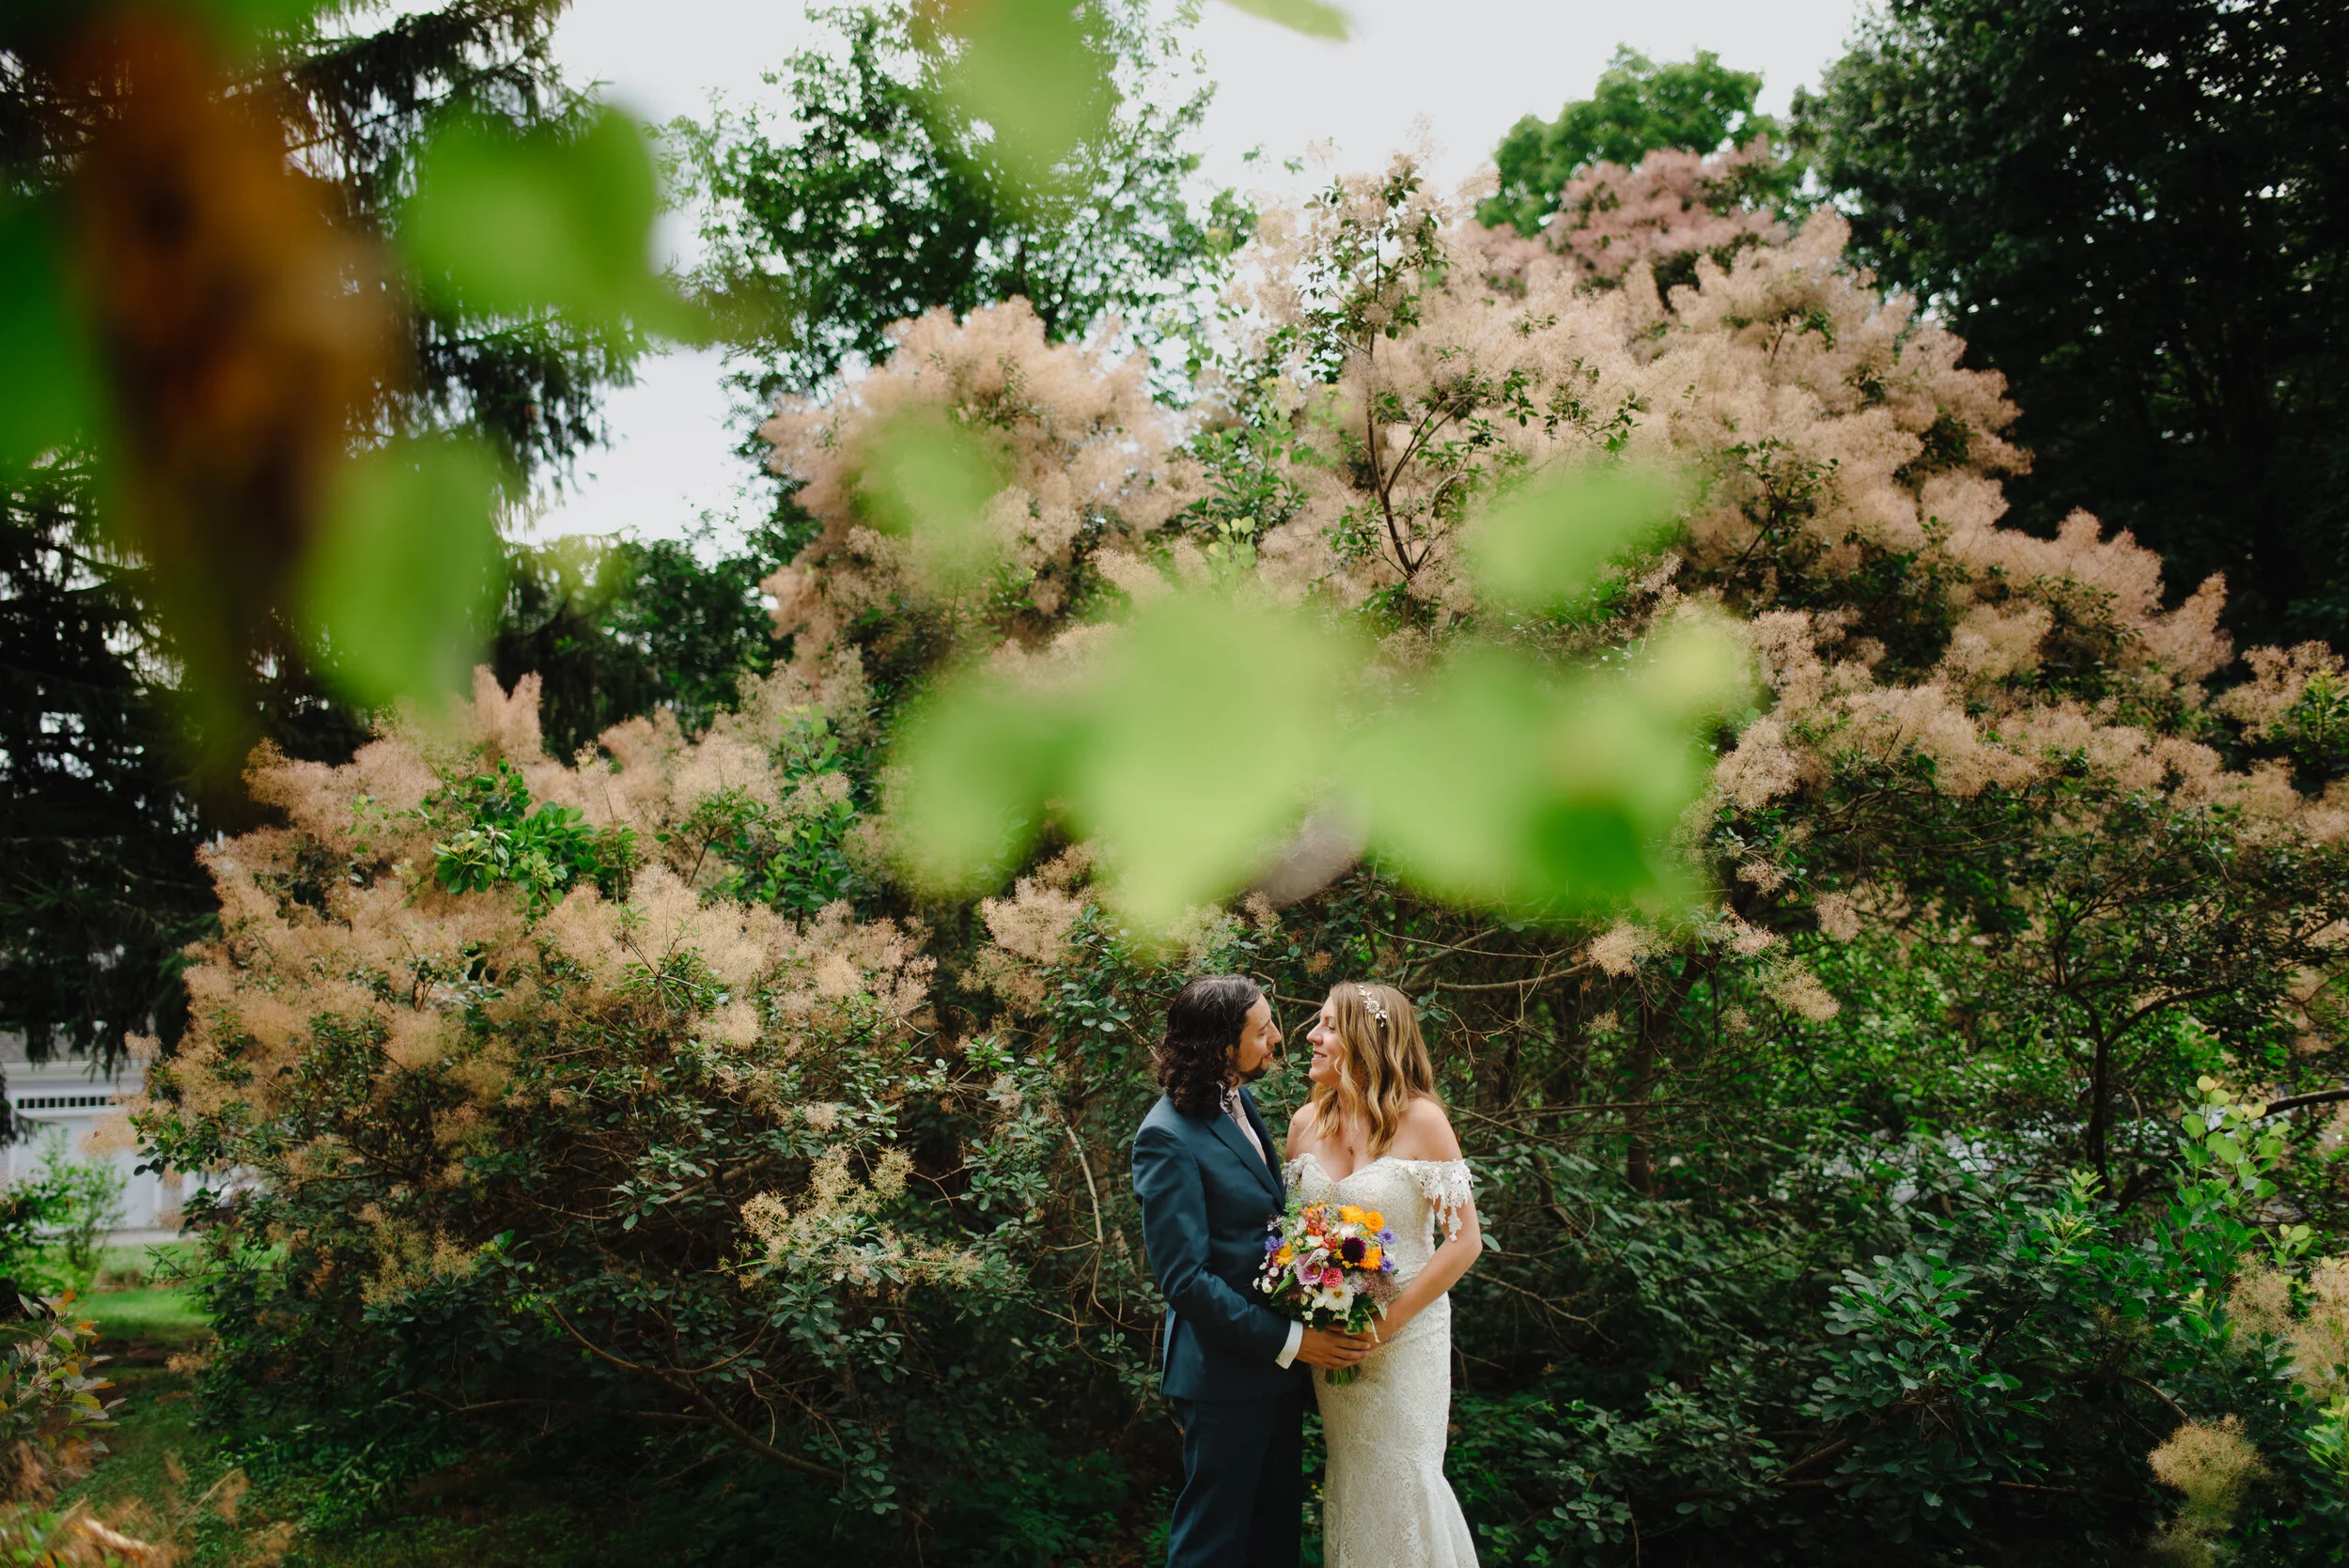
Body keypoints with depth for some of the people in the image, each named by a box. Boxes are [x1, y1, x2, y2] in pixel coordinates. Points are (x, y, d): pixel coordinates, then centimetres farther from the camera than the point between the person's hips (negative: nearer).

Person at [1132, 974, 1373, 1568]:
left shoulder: (1241, 1102, 6)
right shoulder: (1168, 1137, -21)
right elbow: (1184, 1277, -23)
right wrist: (1289, 1341, -21)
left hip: (1278, 1361, 8)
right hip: (1225, 1375, -8)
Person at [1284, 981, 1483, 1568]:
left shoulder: (1420, 1119, -13)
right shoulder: (1307, 1122, 2)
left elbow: (1464, 1241, -12)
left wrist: (1389, 1320, -16)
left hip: (1405, 1333, -4)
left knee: (1400, 1483, 3)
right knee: (1350, 1481, 13)